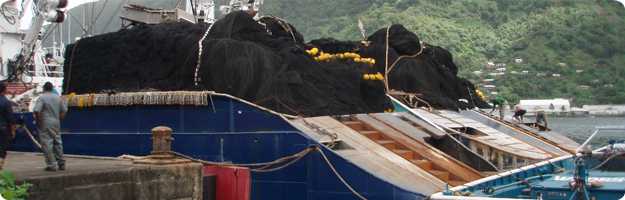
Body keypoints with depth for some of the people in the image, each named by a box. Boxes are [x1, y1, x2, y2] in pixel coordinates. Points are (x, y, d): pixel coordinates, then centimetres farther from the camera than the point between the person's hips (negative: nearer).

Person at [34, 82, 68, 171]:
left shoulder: (42, 98, -10)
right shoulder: (58, 97, 8)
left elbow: (36, 111, -20)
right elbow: (64, 110, 12)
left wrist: (39, 120, -7)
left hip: (45, 124, -6)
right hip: (56, 124, 6)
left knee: (47, 144, -2)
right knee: (58, 143, 13)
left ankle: (51, 165, -3)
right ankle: (61, 164, 17)